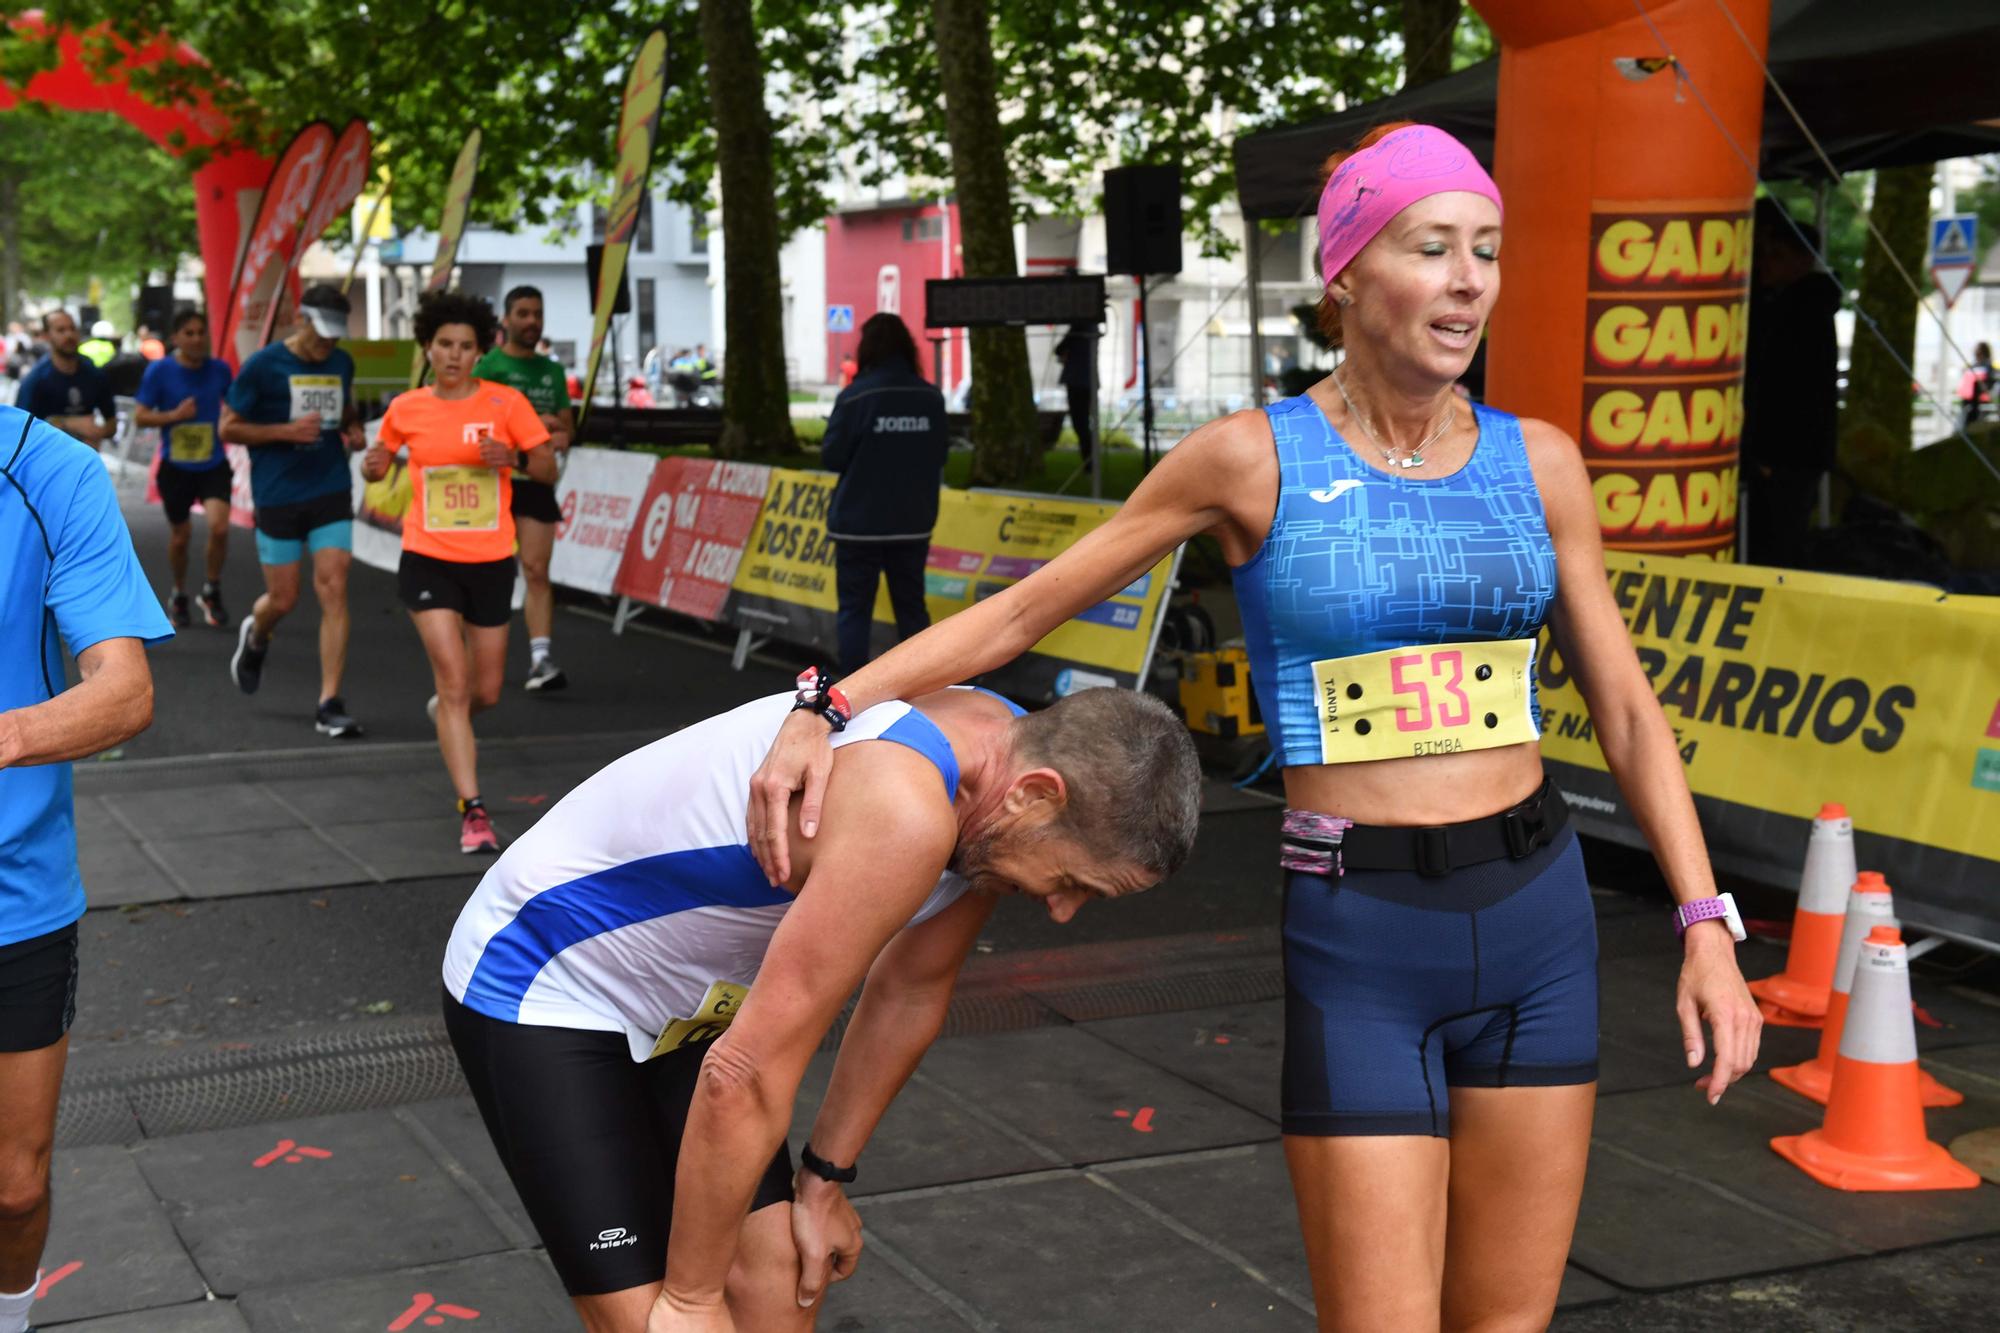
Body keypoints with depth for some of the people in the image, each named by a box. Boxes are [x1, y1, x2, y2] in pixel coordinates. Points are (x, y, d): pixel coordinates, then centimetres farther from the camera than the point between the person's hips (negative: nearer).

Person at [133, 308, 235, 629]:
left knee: (219, 527, -20)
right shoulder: (160, 371, -8)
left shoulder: (219, 370, -2)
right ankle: (178, 596, 37)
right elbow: (140, 416, -5)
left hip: (213, 465, 1)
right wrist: (173, 415, -20)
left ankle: (211, 591, 4)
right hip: (176, 467, 0)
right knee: (179, 536, 11)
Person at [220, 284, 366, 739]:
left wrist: (353, 429, 3)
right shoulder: (262, 366, -7)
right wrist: (286, 431, -18)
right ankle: (254, 637, 44)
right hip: (278, 497, -3)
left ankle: (329, 705, -6)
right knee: (283, 599, 5)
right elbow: (229, 428, -4)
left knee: (333, 591, -9)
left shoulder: (342, 363, 7)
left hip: (331, 495, 3)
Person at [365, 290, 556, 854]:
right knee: (454, 681, -12)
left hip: (491, 563, 1)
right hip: (429, 561, -1)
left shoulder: (506, 402, -4)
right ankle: (473, 811, -9)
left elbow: (548, 471, -2)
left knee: (485, 692, 11)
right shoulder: (406, 409, 0)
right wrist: (374, 464, -9)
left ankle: (446, 712, 49)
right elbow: (380, 462, 15)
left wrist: (513, 459, -23)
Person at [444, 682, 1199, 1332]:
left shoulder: (1006, 756, -8)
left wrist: (825, 1180, 12)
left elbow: (910, 992, 6)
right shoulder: (904, 812, -36)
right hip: (535, 989, -8)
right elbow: (747, 1073, -32)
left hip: (689, 995, 8)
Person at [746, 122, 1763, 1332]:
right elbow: (1022, 612, 0)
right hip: (1356, 941, -3)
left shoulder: (1538, 463, 3)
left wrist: (1706, 925, 1)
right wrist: (827, 713, -7)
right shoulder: (1257, 459, -6)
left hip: (1535, 919, 4)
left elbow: (1626, 711, 9)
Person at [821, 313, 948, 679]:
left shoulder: (855, 396, -14)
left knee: (855, 607, 4)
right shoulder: (931, 397, -2)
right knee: (911, 604, 13)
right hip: (913, 523, 4)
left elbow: (831, 457, -8)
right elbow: (939, 456, 9)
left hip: (860, 523, -3)